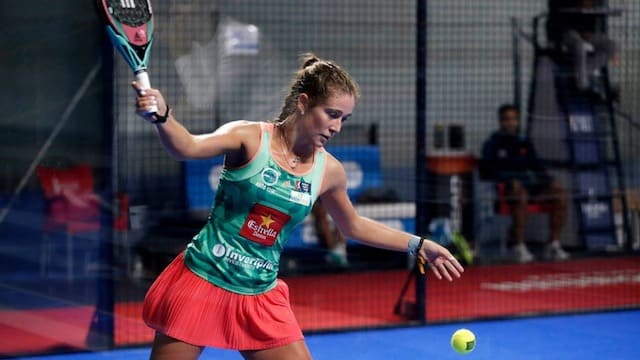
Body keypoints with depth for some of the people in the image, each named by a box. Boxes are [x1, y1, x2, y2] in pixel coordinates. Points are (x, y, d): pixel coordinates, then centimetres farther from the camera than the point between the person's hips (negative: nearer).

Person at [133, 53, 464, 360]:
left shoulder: (329, 171, 3)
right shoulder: (250, 137, -11)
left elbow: (352, 226, 22)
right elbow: (187, 147, -29)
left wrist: (418, 246, 20)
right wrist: (161, 116, -50)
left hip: (260, 298, 4)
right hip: (202, 283, -4)